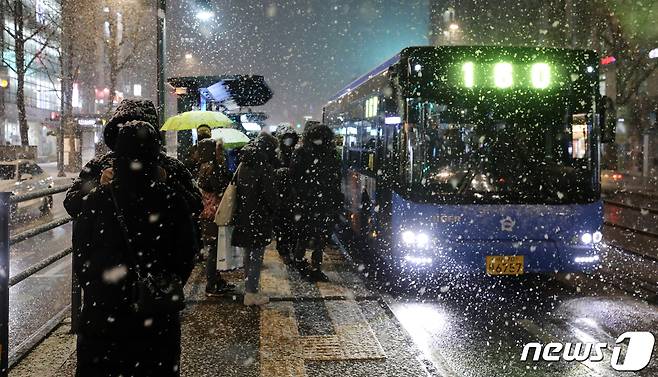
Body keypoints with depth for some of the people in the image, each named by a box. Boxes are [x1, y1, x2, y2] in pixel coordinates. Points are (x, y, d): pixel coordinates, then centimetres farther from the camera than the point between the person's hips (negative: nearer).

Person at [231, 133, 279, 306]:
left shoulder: (243, 165, 7)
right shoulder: (264, 167, -17)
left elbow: (236, 187, 12)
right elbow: (269, 194, -18)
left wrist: (240, 211, 15)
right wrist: (275, 209, 0)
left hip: (244, 218, 8)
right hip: (259, 218, -8)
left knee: (249, 254, 19)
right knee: (256, 256, 0)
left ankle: (249, 288, 30)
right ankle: (251, 293, 4)